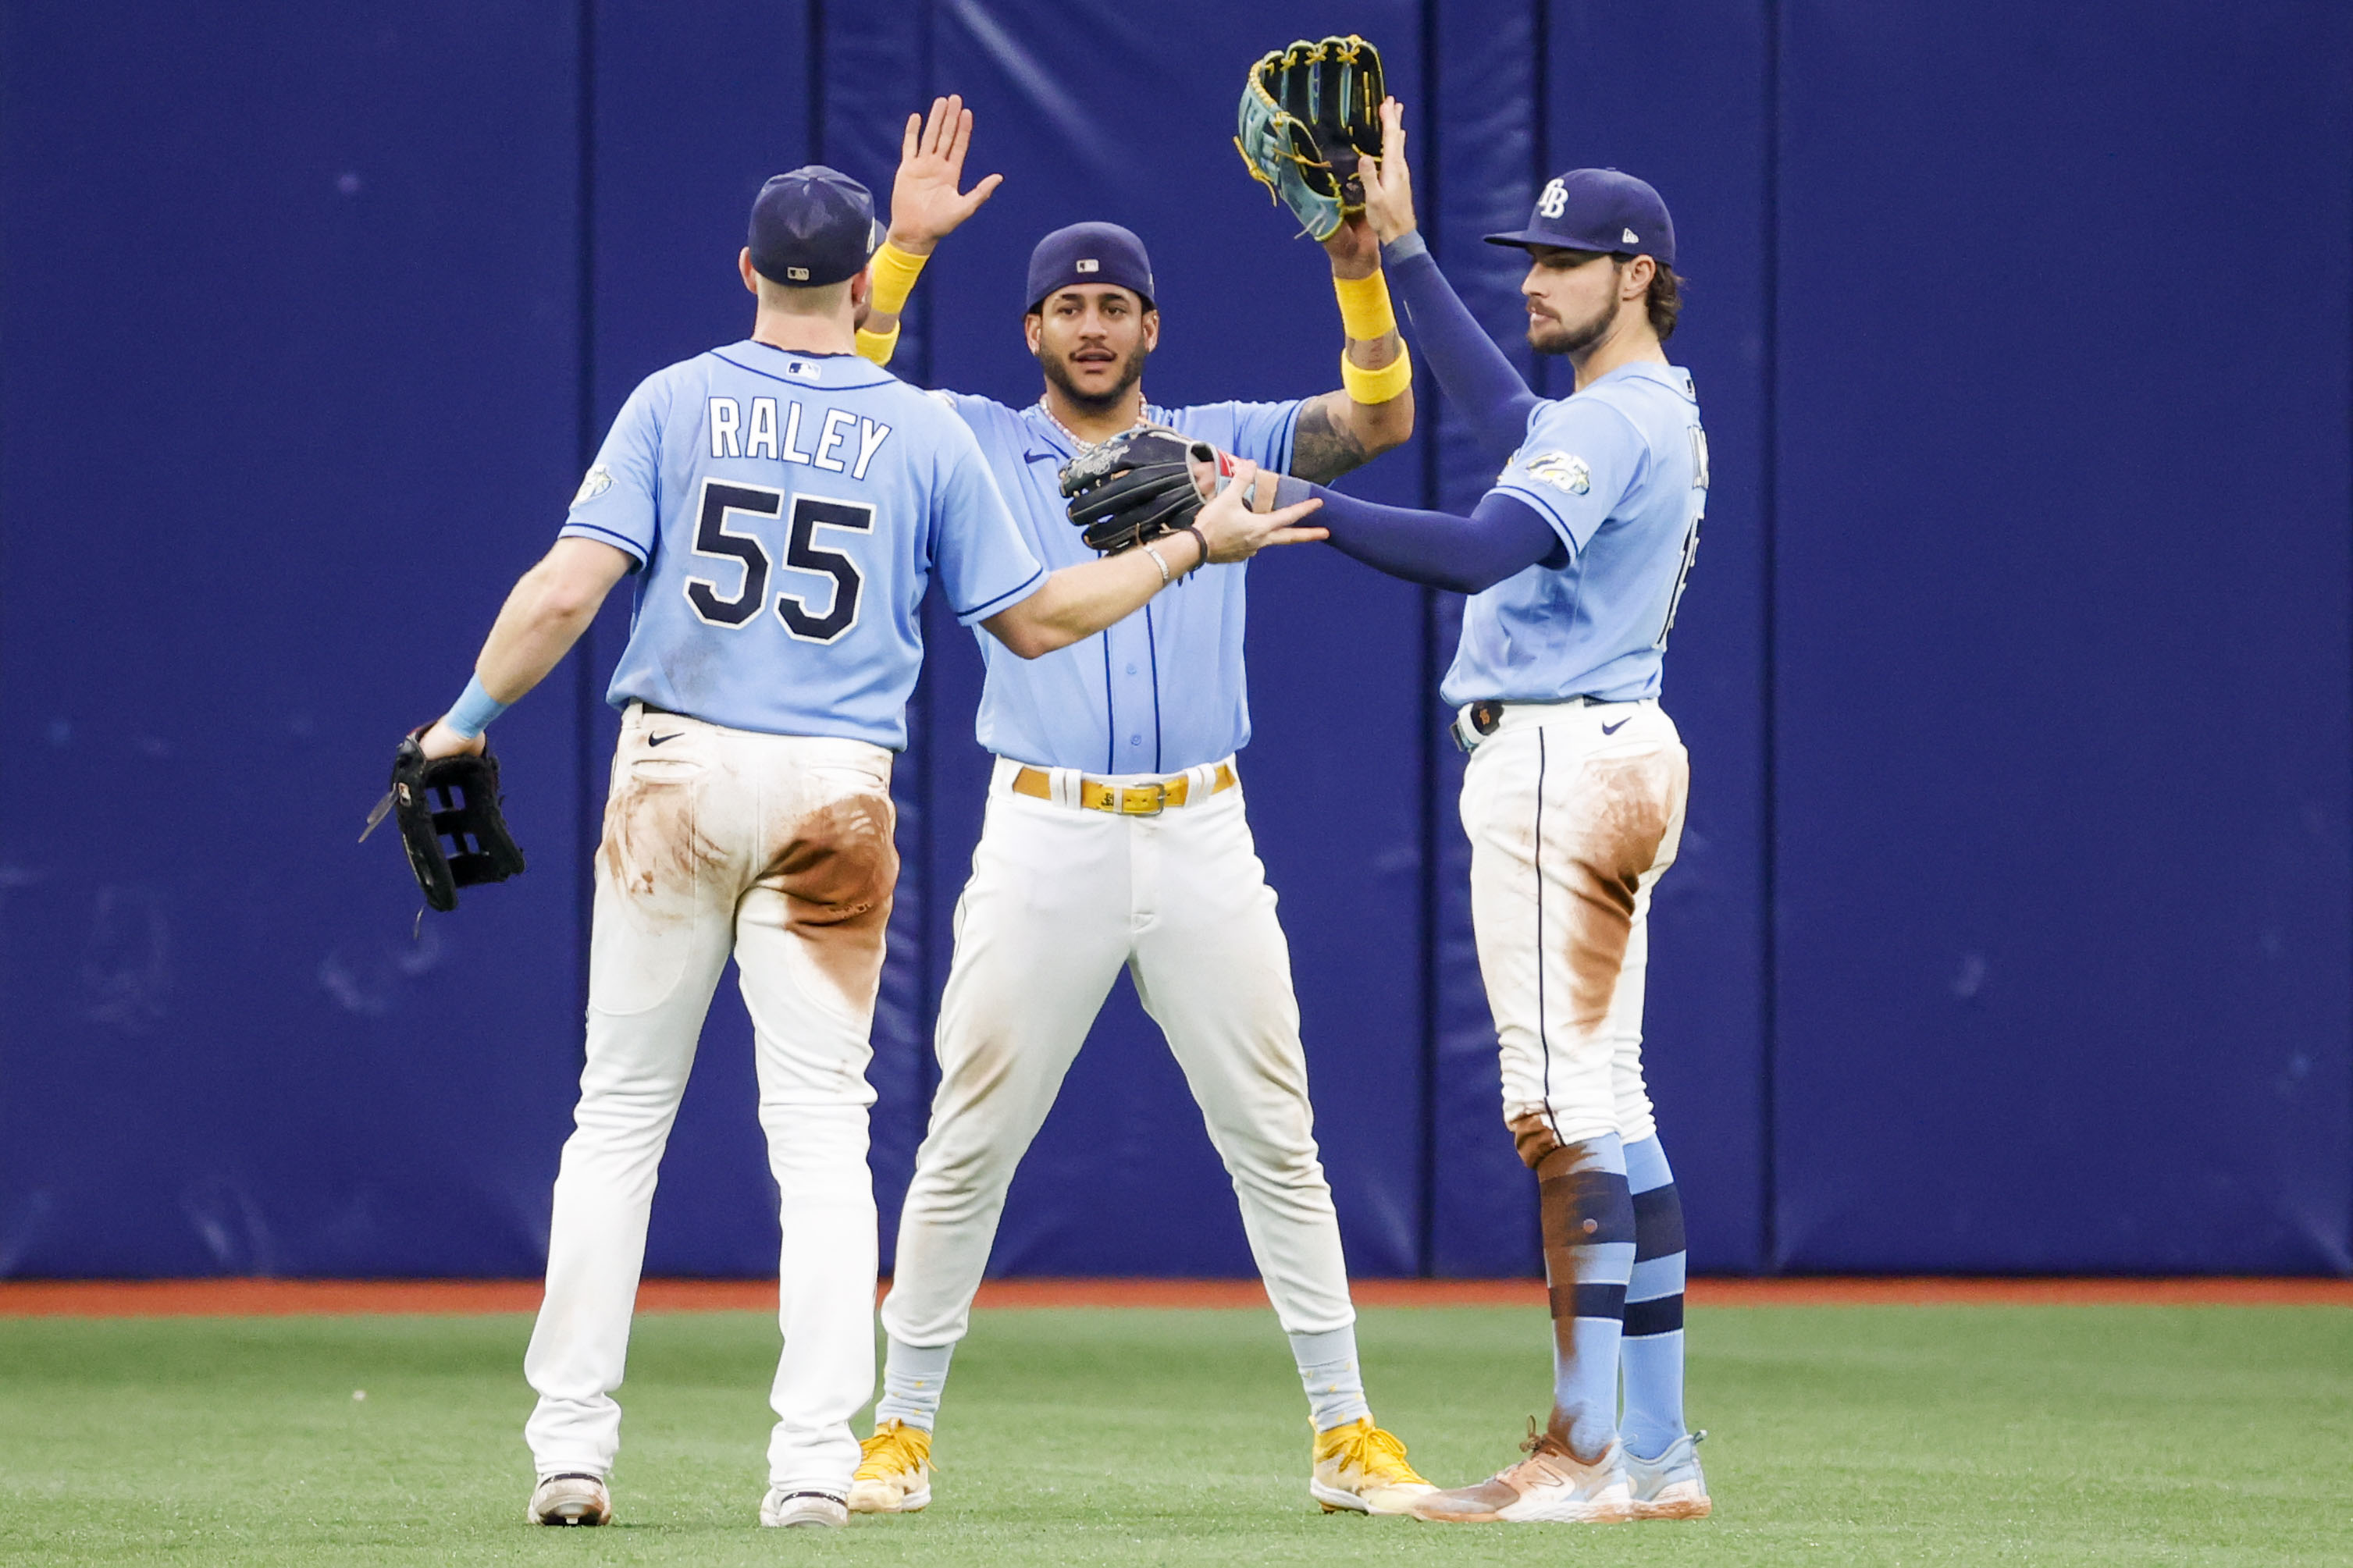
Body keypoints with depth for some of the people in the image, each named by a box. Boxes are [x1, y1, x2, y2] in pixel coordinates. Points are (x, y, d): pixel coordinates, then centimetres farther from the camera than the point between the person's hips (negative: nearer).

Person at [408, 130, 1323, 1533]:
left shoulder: (677, 403, 0)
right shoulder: (926, 434, 2)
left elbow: (568, 588, -10)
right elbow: (1033, 621, 7)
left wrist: (467, 721, 1)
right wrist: (1192, 547, 18)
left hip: (677, 779, 0)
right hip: (835, 791, 0)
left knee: (623, 1109, 8)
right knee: (823, 1125, 2)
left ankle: (573, 1445, 5)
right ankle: (816, 1459, -6)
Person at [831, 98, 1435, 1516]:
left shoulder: (1221, 444, 11)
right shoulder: (979, 446, 8)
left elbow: (1381, 420, 0)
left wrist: (1359, 261, -13)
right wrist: (908, 245, -13)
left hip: (1204, 839, 1)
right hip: (1044, 839, -1)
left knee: (1274, 1135, 2)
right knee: (970, 1139, -1)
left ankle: (1346, 1433, 6)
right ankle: (903, 1431, 8)